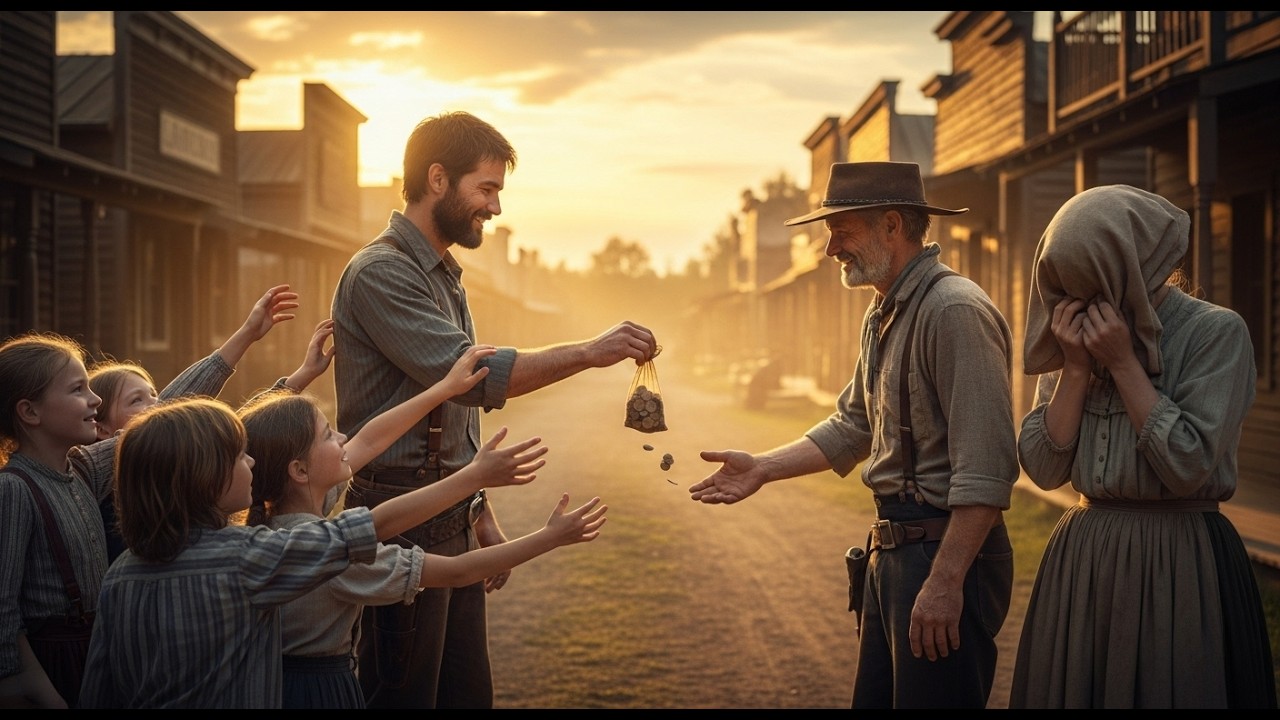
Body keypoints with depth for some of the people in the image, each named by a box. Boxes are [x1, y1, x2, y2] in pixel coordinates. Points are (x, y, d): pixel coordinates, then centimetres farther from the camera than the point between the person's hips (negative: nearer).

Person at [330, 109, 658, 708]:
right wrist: (588, 352, -23)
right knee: (404, 697, -2)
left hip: (451, 522, 9)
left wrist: (481, 514, 18)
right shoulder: (380, 272, -13)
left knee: (469, 693, 12)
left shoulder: (444, 276, 18)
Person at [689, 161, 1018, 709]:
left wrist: (945, 582, -25)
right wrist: (763, 468, 9)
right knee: (873, 698, 18)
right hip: (892, 554, 10)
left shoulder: (954, 310, -18)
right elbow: (853, 427, 19)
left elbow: (985, 467, -23)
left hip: (947, 553, -9)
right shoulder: (883, 315, 13)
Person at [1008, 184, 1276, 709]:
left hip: (1180, 563, -5)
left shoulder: (1216, 331, -9)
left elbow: (1188, 466, -18)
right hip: (1081, 556, 5)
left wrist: (1124, 363, -16)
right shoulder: (1073, 335, 5)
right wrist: (1076, 367, -11)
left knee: (1163, 689, 4)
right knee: (1075, 688, 10)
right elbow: (1043, 468, -1)